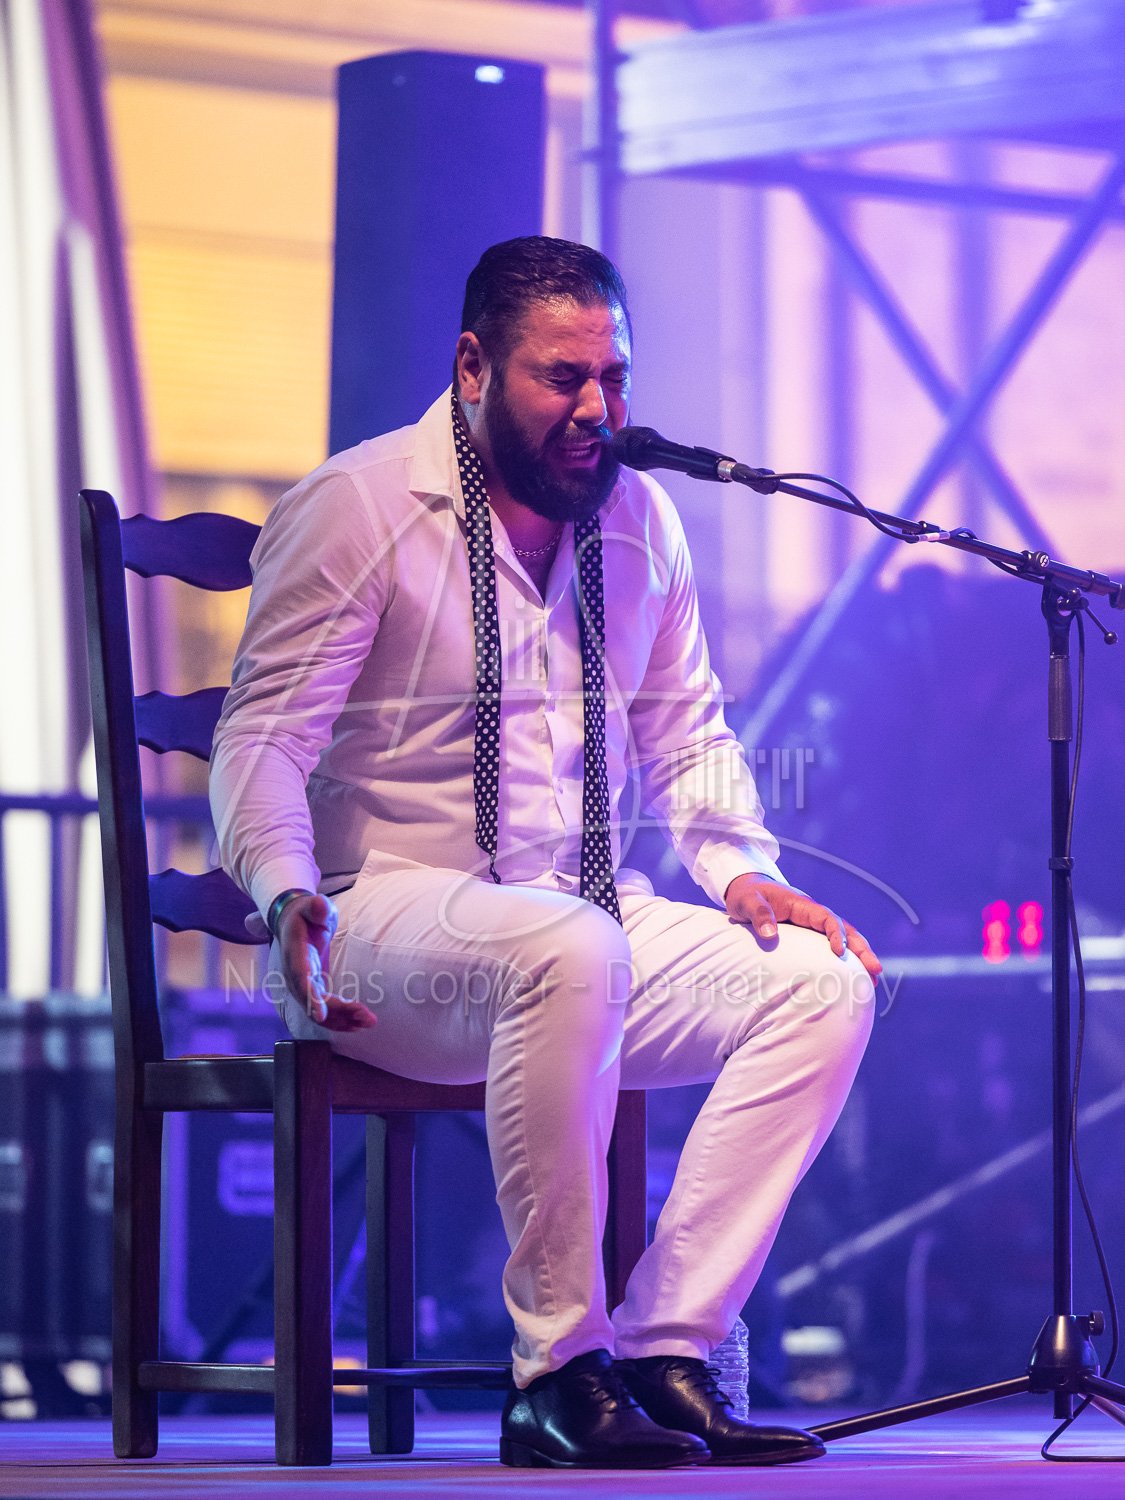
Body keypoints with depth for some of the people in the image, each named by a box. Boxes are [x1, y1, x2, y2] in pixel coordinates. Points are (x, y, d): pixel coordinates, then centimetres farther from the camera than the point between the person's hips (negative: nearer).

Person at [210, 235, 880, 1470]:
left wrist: (742, 872, -1)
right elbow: (264, 737, -12)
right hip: (388, 919, -7)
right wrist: (287, 897, -32)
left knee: (821, 982, -16)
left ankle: (665, 1352, -21)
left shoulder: (638, 520, 13)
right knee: (571, 953, -39)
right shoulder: (357, 509, -6)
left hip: (585, 922, 7)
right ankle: (555, 1366, -32)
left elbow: (686, 735, 19)